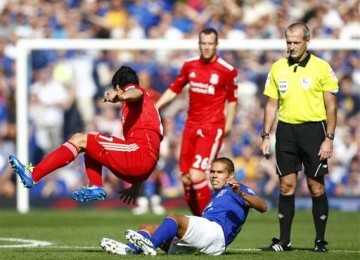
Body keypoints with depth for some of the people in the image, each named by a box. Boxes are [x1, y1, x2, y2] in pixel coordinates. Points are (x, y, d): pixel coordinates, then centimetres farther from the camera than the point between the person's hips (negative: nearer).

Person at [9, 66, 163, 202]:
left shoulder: (131, 88, 8)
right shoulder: (148, 103, 35)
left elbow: (137, 93, -20)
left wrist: (120, 96, -45)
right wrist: (136, 186, 36)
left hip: (139, 152, -9)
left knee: (79, 140, -6)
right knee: (90, 141, 23)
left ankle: (33, 175, -12)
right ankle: (96, 187, 2)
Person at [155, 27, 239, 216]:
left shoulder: (227, 71, -5)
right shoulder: (190, 65, 7)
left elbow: (232, 99, 5)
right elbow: (174, 89, 17)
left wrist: (228, 124, -2)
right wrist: (154, 107, 11)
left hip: (212, 128, -5)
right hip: (191, 126, 5)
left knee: (196, 175, -18)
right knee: (185, 179, 3)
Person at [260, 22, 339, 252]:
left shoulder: (321, 67, -3)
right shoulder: (278, 68, 8)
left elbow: (331, 106, -2)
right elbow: (272, 104, 13)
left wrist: (329, 138, -9)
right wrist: (266, 136, 6)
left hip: (313, 130, -3)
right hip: (286, 130, 3)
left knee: (316, 187, 0)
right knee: (287, 186, 2)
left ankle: (320, 241, 7)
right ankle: (284, 240, 7)